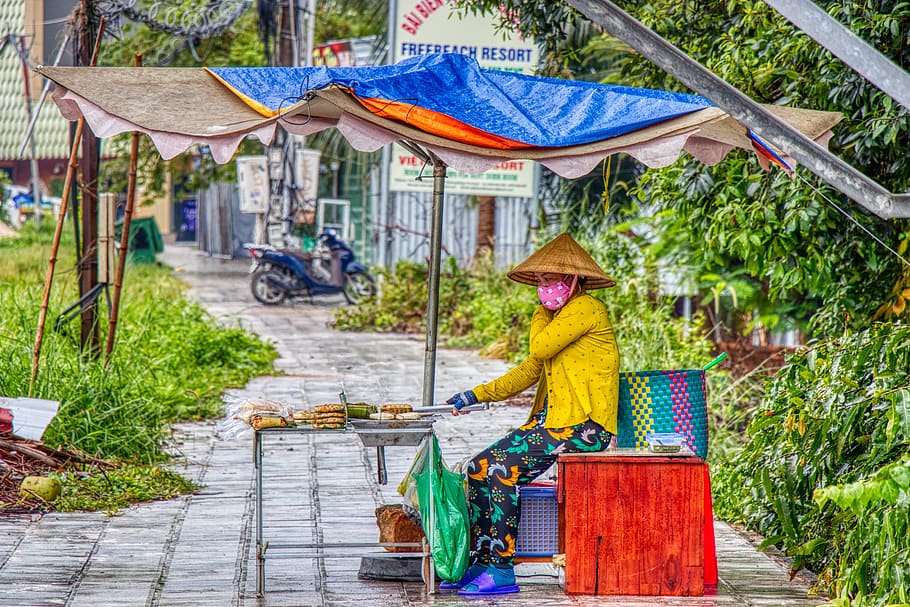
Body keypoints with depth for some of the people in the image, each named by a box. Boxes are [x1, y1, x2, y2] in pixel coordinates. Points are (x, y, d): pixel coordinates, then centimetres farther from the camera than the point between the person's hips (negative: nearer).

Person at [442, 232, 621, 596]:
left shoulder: (587, 308, -9)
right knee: (477, 470, -3)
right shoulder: (557, 315, 21)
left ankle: (502, 571, -19)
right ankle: (480, 563, -1)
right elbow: (531, 371, 22)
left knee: (498, 469, -23)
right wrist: (476, 395, 16)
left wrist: (542, 311, 1)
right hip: (552, 421, 10)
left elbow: (540, 347, -17)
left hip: (582, 428, -10)